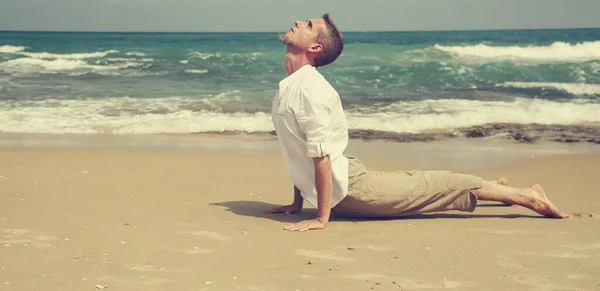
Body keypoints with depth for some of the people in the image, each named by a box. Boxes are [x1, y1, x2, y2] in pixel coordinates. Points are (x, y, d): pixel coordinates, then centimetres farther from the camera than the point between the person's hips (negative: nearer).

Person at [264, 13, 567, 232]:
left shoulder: (309, 88, -24)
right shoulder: (289, 86, 7)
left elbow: (321, 156, -26)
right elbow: (299, 152, 16)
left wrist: (321, 218, -23)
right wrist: (297, 202, 18)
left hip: (350, 188, -9)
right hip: (344, 188, 9)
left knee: (432, 187, 2)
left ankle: (525, 196, 14)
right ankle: (496, 186, 43)